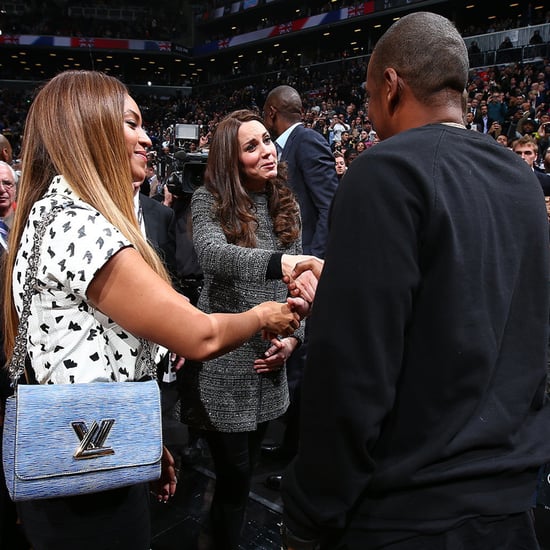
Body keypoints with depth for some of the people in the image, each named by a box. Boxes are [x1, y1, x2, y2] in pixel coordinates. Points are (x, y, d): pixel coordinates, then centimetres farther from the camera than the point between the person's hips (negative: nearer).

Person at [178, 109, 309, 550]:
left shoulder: (286, 204, 5)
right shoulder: (209, 200, -10)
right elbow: (213, 254, -31)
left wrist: (294, 336, -3)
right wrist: (277, 261, -48)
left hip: (268, 363, 5)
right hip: (223, 364, -5)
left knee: (244, 472, 19)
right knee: (235, 473, 6)